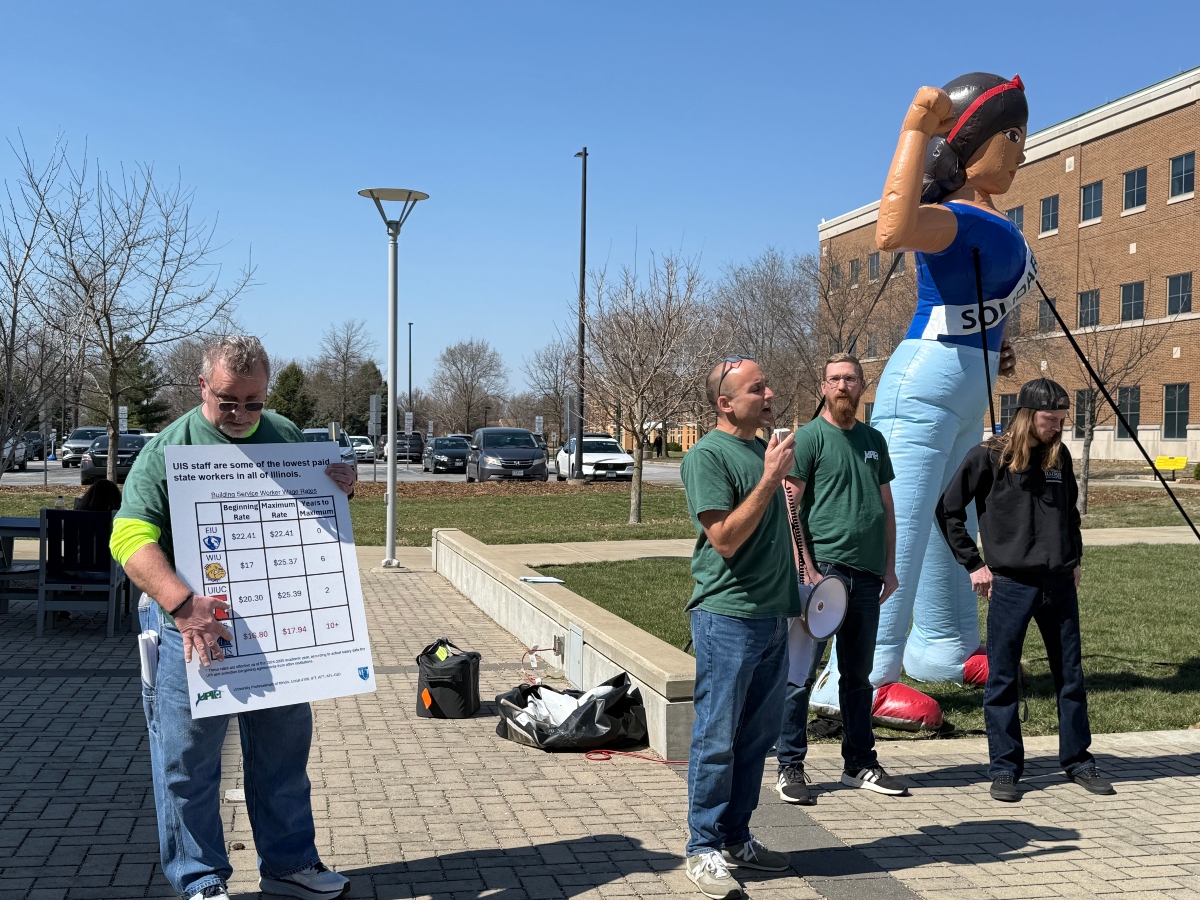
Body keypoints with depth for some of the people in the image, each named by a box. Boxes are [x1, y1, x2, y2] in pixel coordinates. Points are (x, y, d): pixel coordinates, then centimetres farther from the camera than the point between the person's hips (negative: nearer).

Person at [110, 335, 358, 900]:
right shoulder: (168, 448, -8)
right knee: (189, 762, 5)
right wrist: (183, 603, -32)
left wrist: (340, 488, -2)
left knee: (284, 752, 15)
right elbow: (131, 538, -17)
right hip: (194, 627, -5)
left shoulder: (285, 437, 9)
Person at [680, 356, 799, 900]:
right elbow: (726, 538, -19)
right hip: (727, 616, -8)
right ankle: (705, 850, 10)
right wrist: (770, 478, -20)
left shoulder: (764, 448, 15)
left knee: (757, 736, 14)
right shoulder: (707, 456, -11)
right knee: (717, 738, -1)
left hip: (772, 615, 8)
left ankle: (735, 838, 26)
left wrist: (800, 575, 15)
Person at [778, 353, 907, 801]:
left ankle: (859, 763, 25)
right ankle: (790, 766, 7)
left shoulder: (874, 440, 14)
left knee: (858, 672, 14)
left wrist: (890, 567, 13)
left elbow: (886, 507, 19)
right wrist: (806, 569, -16)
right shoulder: (808, 437, -4)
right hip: (823, 568, -6)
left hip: (867, 574, 6)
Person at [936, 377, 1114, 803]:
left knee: (1070, 676, 11)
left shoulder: (1059, 455, 8)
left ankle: (1078, 761, 24)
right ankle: (1005, 769, 11)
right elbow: (948, 511, -2)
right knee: (1002, 679, 1)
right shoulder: (988, 457, -6)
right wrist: (974, 564, -4)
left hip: (1059, 584, 5)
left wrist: (1075, 559, 14)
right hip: (1011, 584, -4)